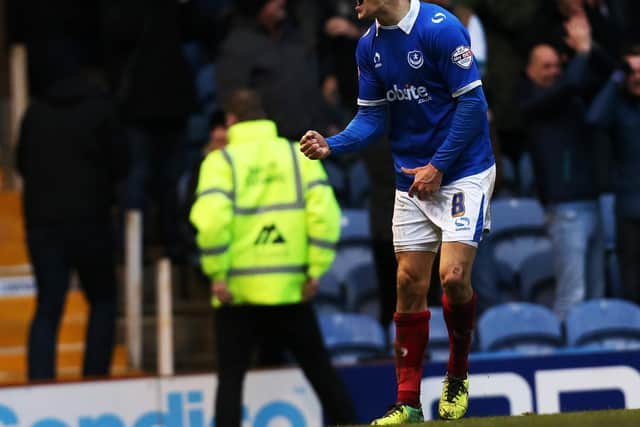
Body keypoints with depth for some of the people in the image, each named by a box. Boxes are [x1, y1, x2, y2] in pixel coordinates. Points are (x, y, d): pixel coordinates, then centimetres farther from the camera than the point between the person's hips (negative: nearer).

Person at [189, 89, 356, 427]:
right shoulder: (298, 155, 5)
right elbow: (325, 213, -5)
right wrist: (316, 270, -1)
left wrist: (217, 274, -10)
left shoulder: (221, 161, -2)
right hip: (290, 290, 2)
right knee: (320, 370, 14)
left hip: (237, 293, -2)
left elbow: (211, 219, -17)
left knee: (231, 377, 6)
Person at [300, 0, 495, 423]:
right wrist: (331, 145, -10)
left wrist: (438, 166, -15)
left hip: (462, 170, -6)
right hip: (412, 179, 6)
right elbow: (371, 117, 8)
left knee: (453, 276, -16)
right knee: (410, 284, 4)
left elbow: (471, 101, -16)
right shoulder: (369, 46, 5)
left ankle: (458, 375, 9)